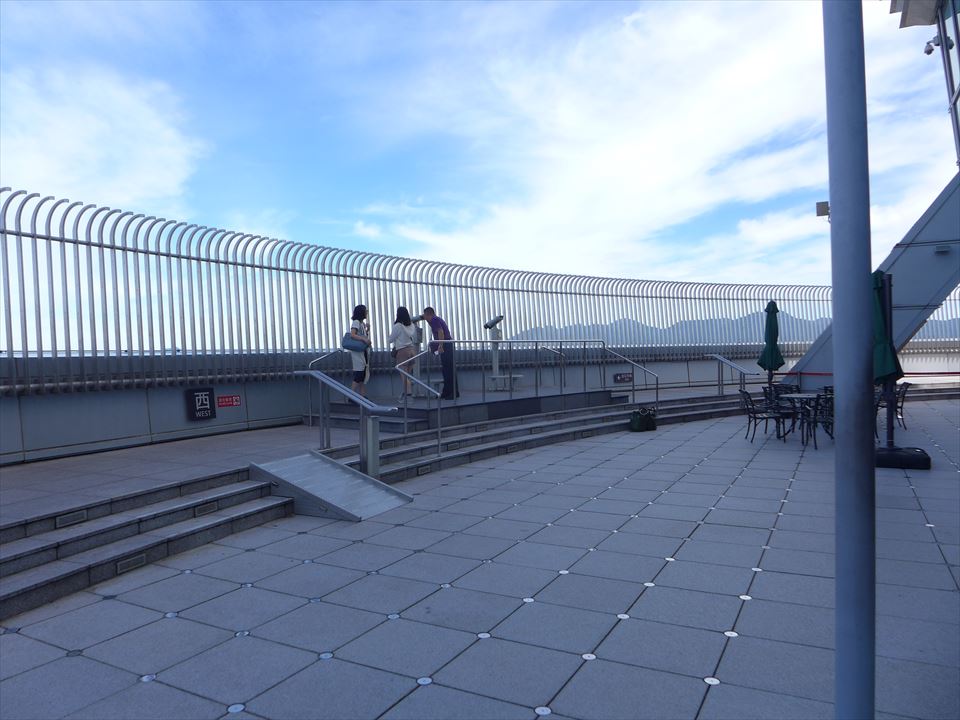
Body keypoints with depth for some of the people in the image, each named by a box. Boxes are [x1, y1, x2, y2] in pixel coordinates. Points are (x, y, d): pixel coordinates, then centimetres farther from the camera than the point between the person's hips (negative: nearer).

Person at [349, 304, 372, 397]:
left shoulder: (362, 323, 16)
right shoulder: (356, 322, -9)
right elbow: (352, 335, -21)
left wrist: (367, 329, 6)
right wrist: (364, 339, -29)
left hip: (364, 351, 9)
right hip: (358, 351, -9)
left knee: (364, 375, 9)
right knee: (358, 375, -11)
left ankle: (363, 396, 13)